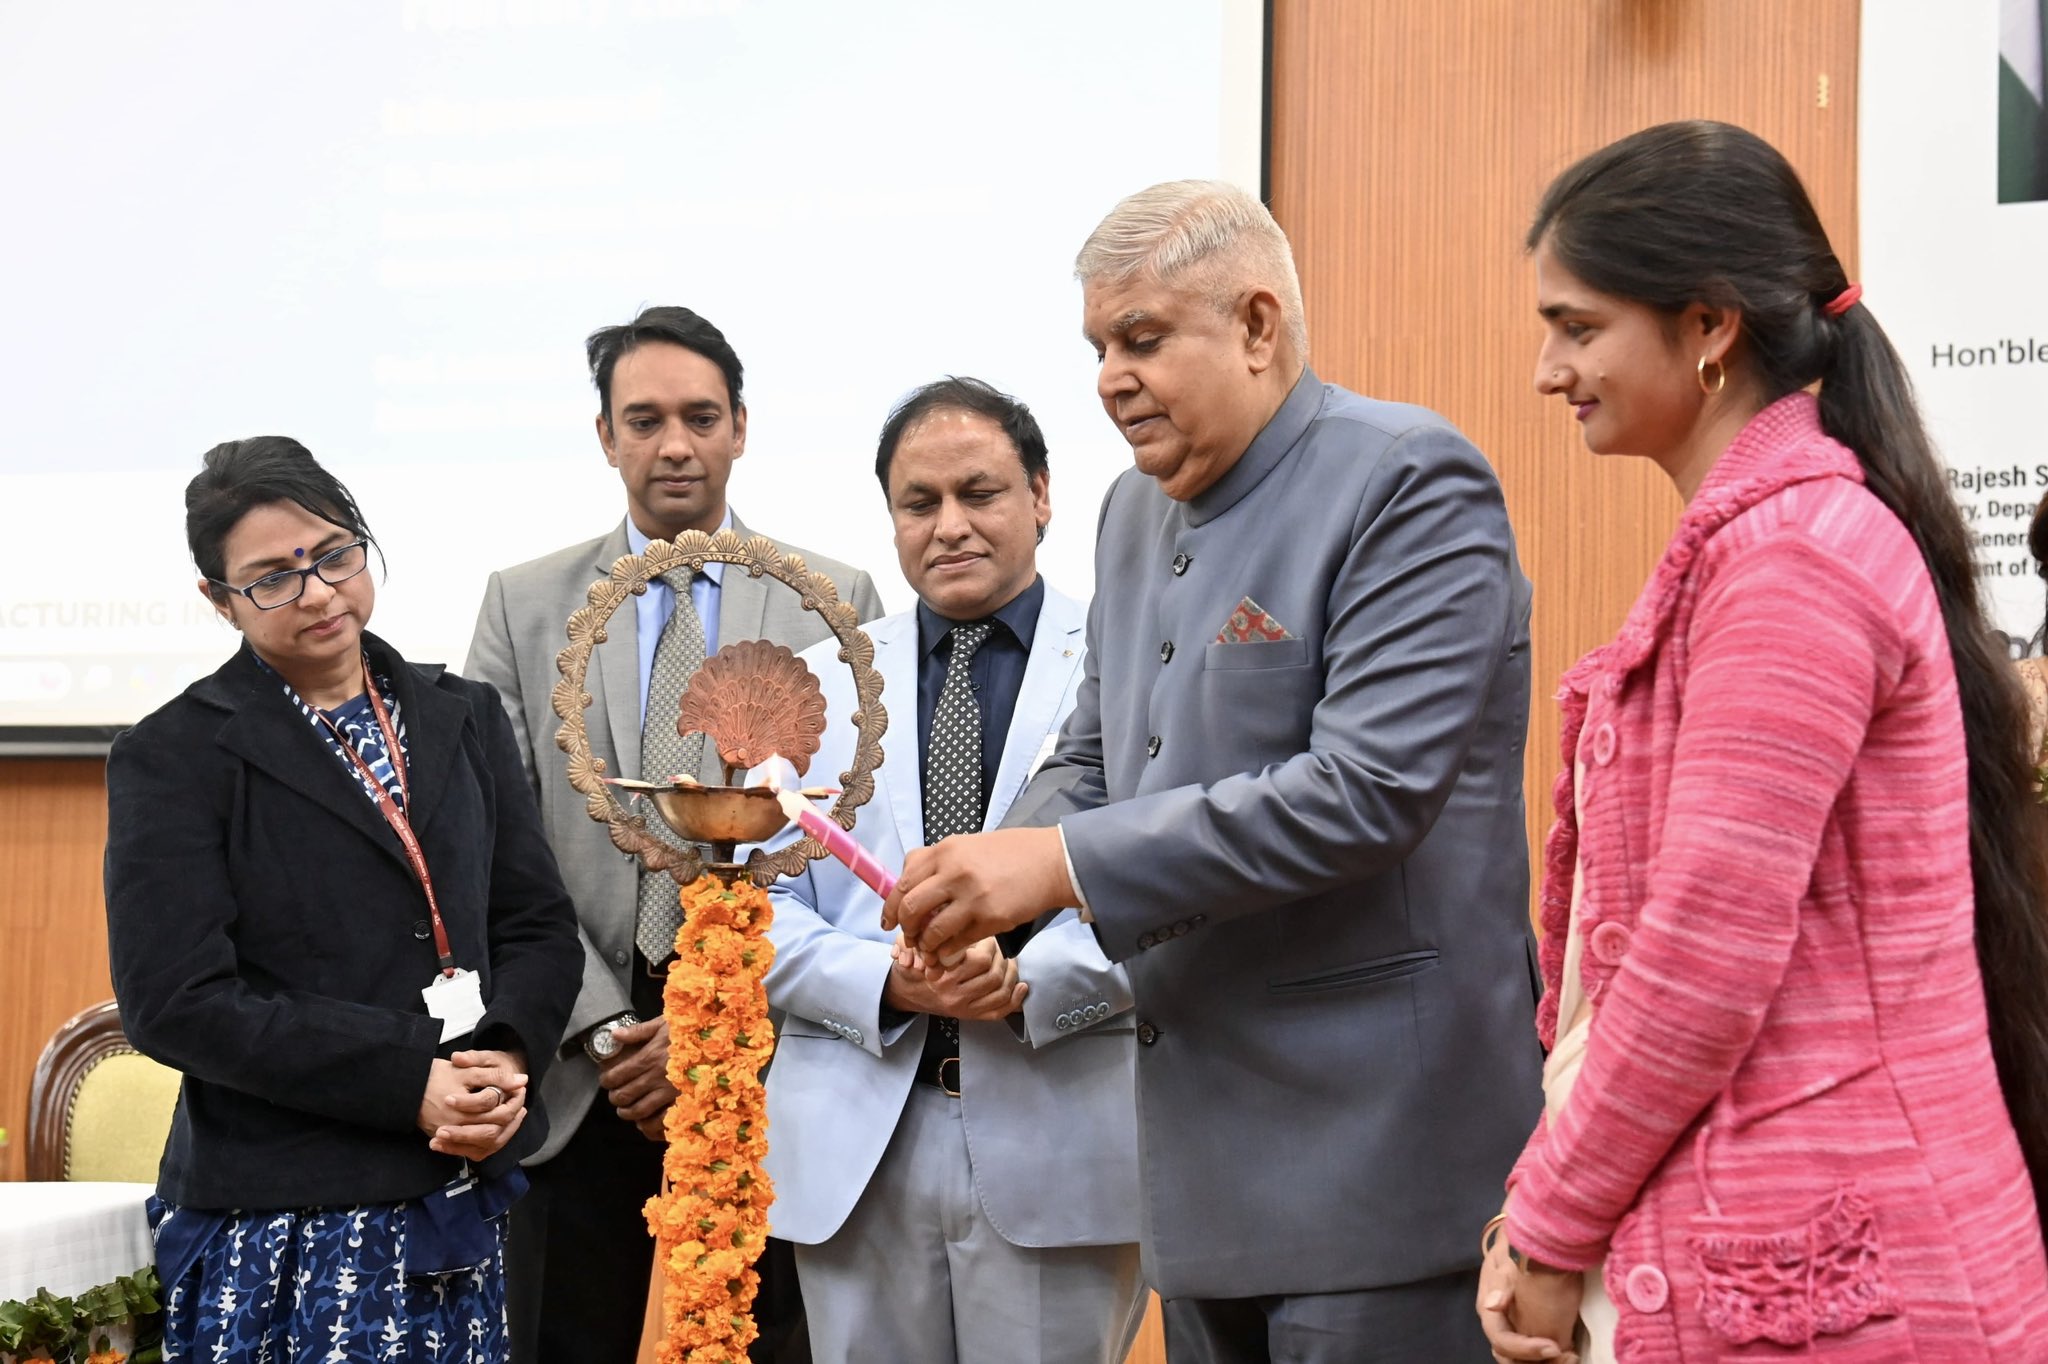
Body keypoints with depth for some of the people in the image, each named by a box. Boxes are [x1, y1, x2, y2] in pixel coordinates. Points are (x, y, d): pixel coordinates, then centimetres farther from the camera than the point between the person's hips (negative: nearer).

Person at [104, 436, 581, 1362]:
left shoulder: (464, 718, 10)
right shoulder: (174, 758, -4)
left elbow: (538, 922, 10)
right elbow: (177, 1001, -11)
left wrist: (509, 1057, -11)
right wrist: (411, 1082, -16)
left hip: (464, 1201, 4)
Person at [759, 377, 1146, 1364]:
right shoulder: (825, 682, 12)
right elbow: (762, 905, 8)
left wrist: (1028, 981, -20)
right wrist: (889, 983, -10)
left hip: (1059, 1141, -3)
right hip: (858, 1144, 3)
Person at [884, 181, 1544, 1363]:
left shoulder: (1409, 482, -12)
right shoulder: (1139, 509, 14)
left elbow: (1368, 789, -21)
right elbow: (1096, 757, 21)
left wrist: (1066, 865, -20)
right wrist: (991, 885, -2)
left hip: (1375, 1144, -8)